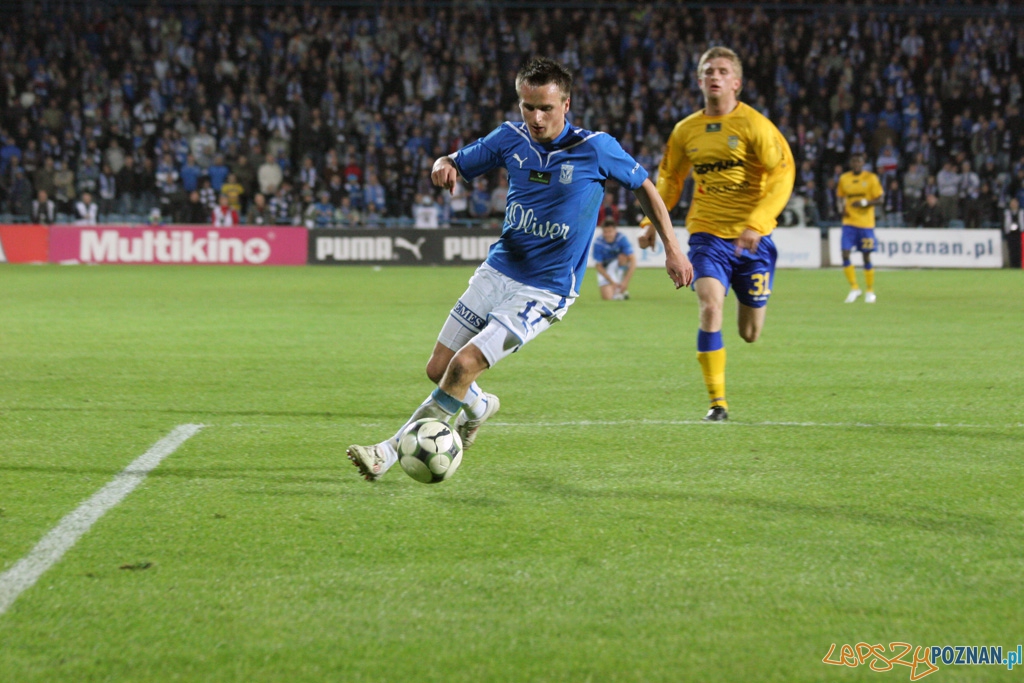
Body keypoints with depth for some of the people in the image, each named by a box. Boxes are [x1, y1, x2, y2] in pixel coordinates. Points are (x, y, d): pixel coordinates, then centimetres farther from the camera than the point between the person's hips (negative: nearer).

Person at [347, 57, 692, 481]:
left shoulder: (595, 149, -12)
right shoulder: (511, 139, -1)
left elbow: (644, 187, 3)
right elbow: (457, 164, 10)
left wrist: (672, 249, 3)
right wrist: (443, 166, -15)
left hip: (545, 291, -5)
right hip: (496, 272, 5)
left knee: (464, 365, -19)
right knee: (438, 369, 5)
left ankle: (391, 451, -10)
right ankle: (478, 406, 40)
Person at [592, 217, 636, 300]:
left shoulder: (622, 239, -23)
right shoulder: (598, 243, -22)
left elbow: (633, 260, -28)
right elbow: (598, 266, -16)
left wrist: (626, 281, -35)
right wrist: (612, 282, -22)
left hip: (620, 265, 1)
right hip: (605, 269, -1)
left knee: (623, 256, -34)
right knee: (607, 297, -23)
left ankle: (624, 290, -18)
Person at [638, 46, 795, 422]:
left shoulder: (754, 125, -8)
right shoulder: (686, 130, 5)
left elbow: (783, 174, -14)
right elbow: (670, 177, 21)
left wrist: (756, 224, -24)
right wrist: (652, 221, 10)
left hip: (752, 238, -2)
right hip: (707, 235, 2)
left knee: (750, 334, 8)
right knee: (710, 307, -23)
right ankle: (717, 402, -17)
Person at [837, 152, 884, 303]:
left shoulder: (871, 178, -2)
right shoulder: (844, 179, 7)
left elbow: (880, 199, -3)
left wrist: (865, 202, -19)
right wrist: (843, 207, -1)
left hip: (866, 223, -2)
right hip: (849, 222, 2)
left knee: (866, 257, 2)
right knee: (845, 254, -10)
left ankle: (870, 291, 16)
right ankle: (854, 288, 4)